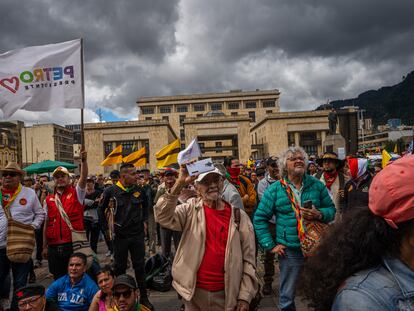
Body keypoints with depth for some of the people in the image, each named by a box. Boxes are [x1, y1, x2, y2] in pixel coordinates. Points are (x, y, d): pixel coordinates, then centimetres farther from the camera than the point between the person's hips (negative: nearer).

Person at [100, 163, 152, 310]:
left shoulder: (139, 190, 0)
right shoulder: (111, 191, -9)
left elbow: (145, 206, 18)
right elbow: (102, 209, 3)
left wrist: (145, 221, 9)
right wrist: (107, 226, -1)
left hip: (137, 234, 2)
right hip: (120, 235, -2)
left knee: (140, 266, 10)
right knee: (120, 267, 12)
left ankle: (144, 297, 23)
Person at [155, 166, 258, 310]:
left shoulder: (239, 216, -3)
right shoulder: (191, 209, -4)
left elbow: (248, 259, -1)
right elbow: (163, 217, -22)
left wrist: (245, 296, -3)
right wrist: (180, 184, -30)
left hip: (226, 294, 0)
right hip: (194, 291, 0)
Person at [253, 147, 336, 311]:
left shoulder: (316, 185, 0)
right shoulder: (274, 189, -5)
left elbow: (331, 209, 5)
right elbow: (260, 218, -3)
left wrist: (319, 214, -17)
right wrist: (270, 245, -7)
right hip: (289, 251, -1)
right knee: (287, 296, 14)